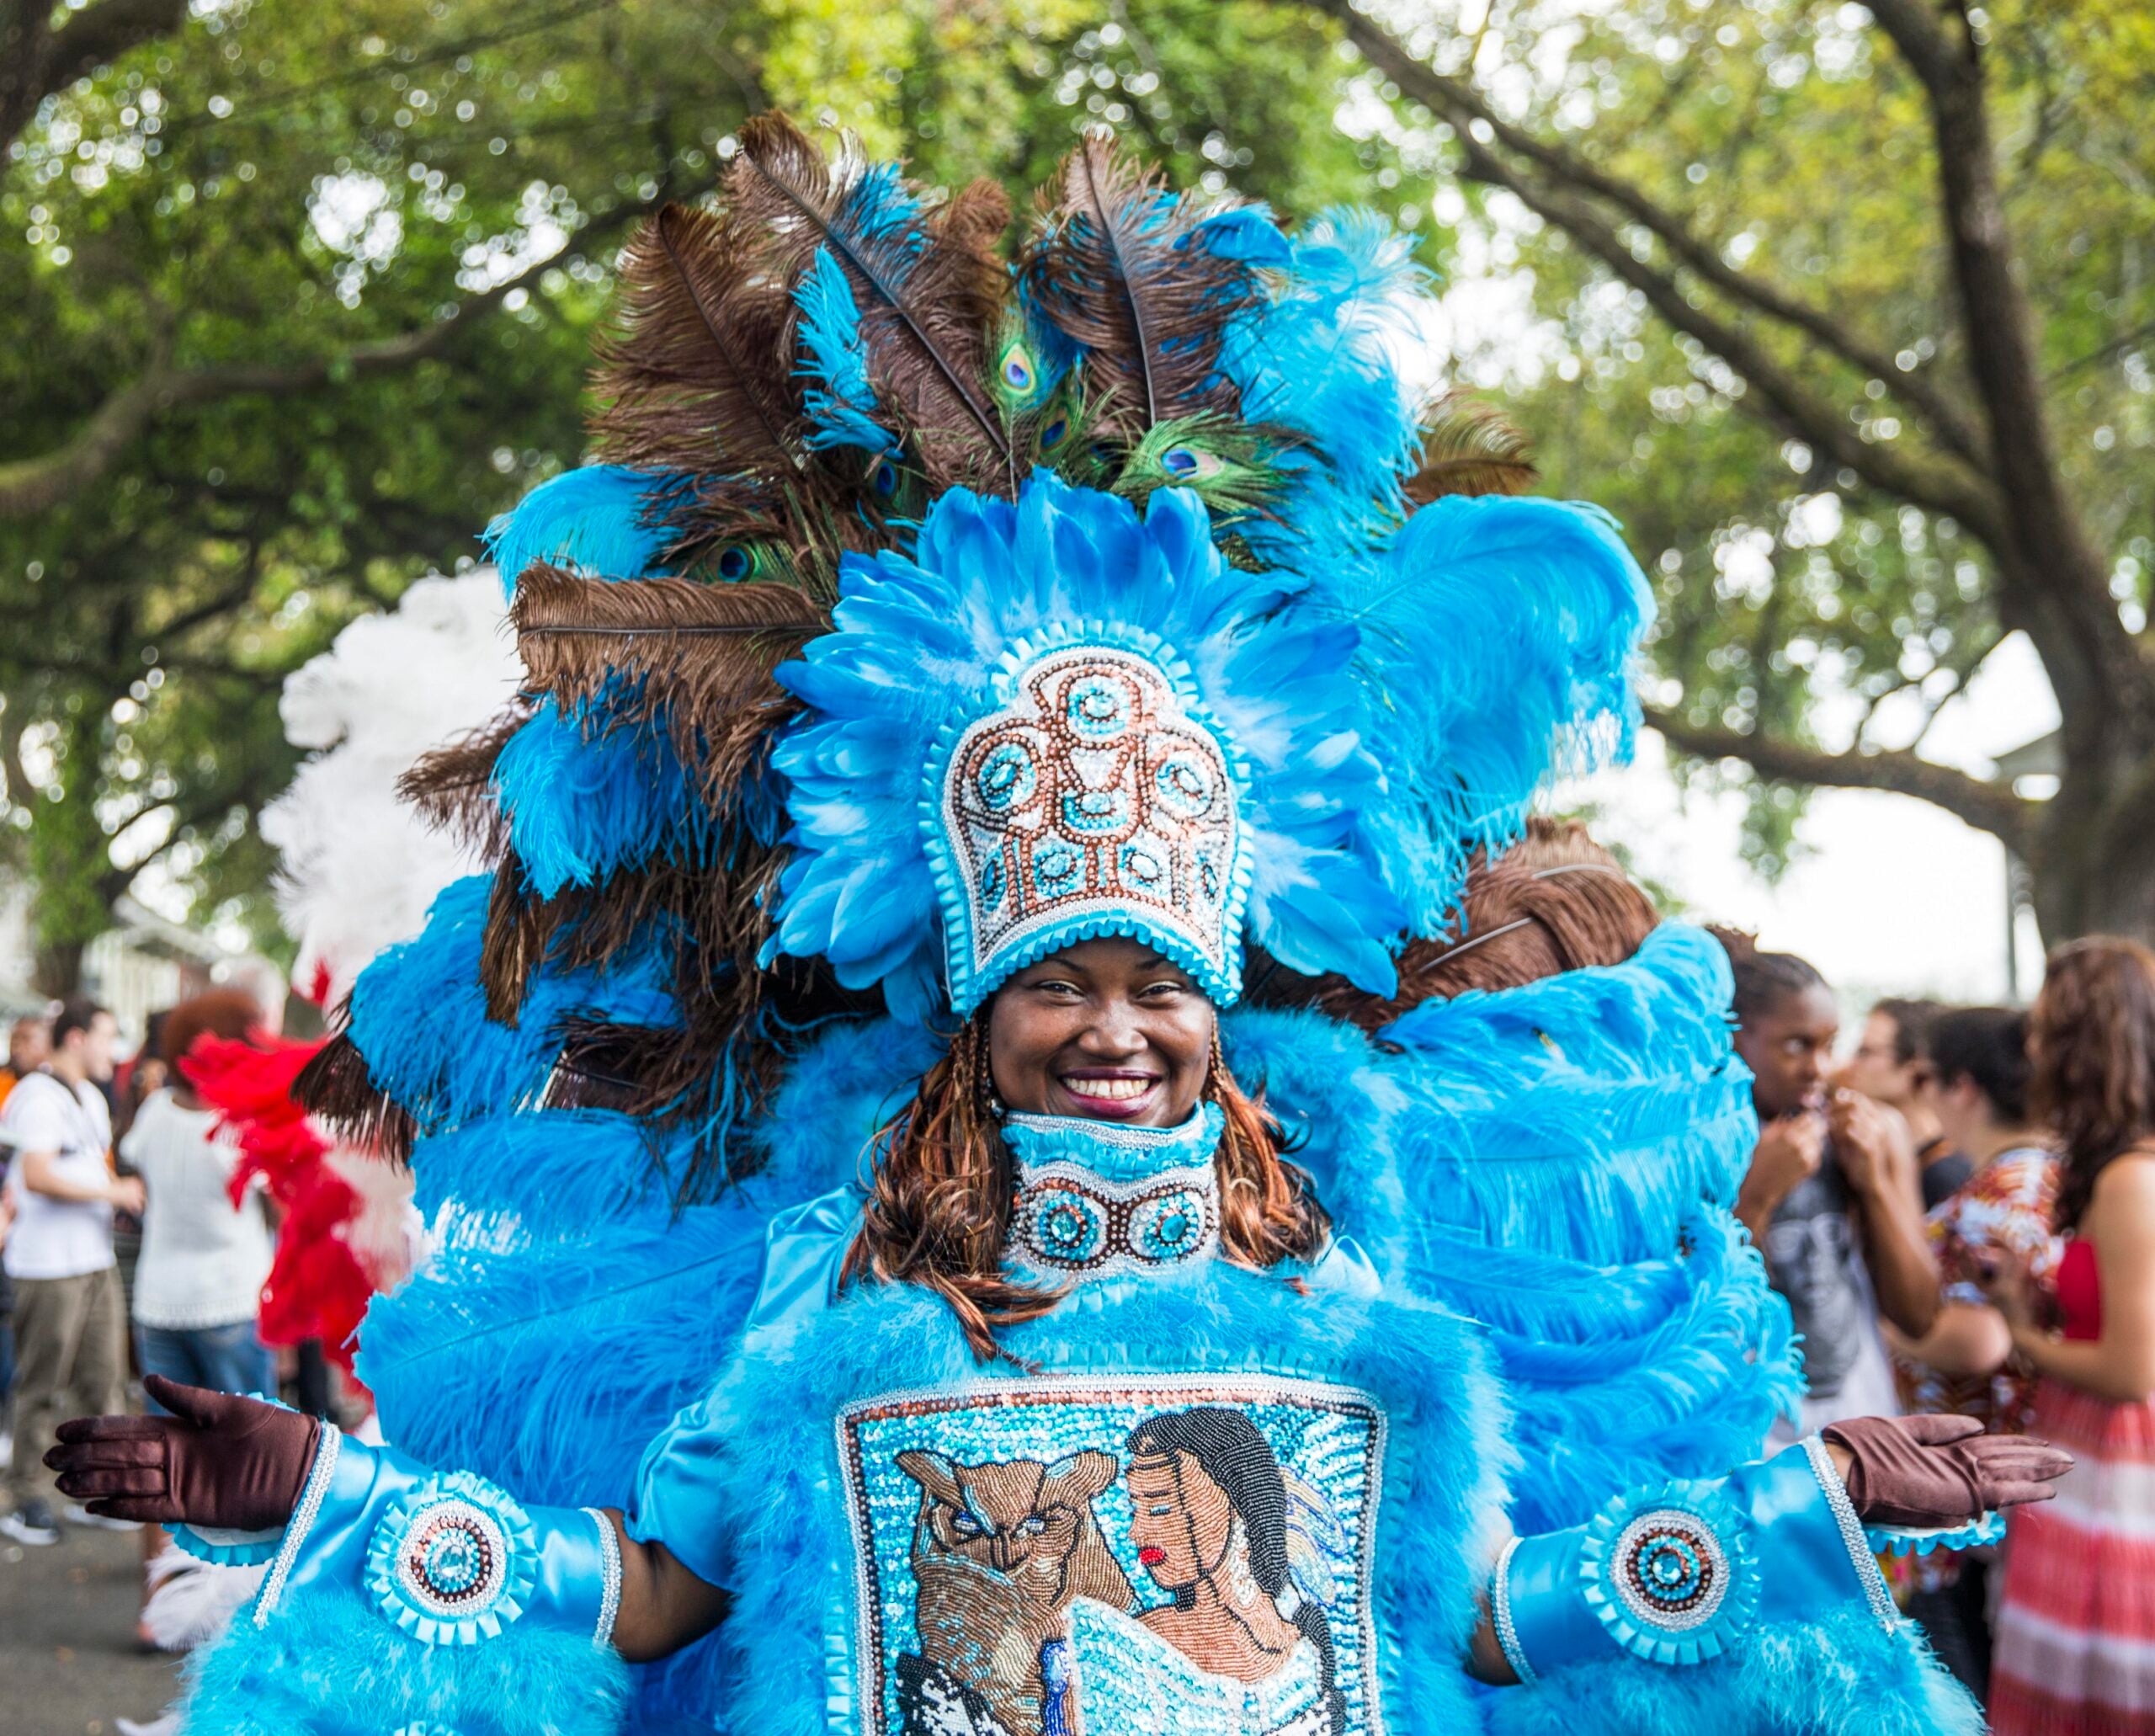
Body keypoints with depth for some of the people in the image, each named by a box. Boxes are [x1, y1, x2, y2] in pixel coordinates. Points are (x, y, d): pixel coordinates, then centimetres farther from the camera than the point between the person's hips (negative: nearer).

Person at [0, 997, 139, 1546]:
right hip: (48, 1267, -9)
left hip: (96, 1260, 9)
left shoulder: (91, 1098, 18)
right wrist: (112, 1192, -16)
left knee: (105, 1381, 9)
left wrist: (127, 1192, 8)